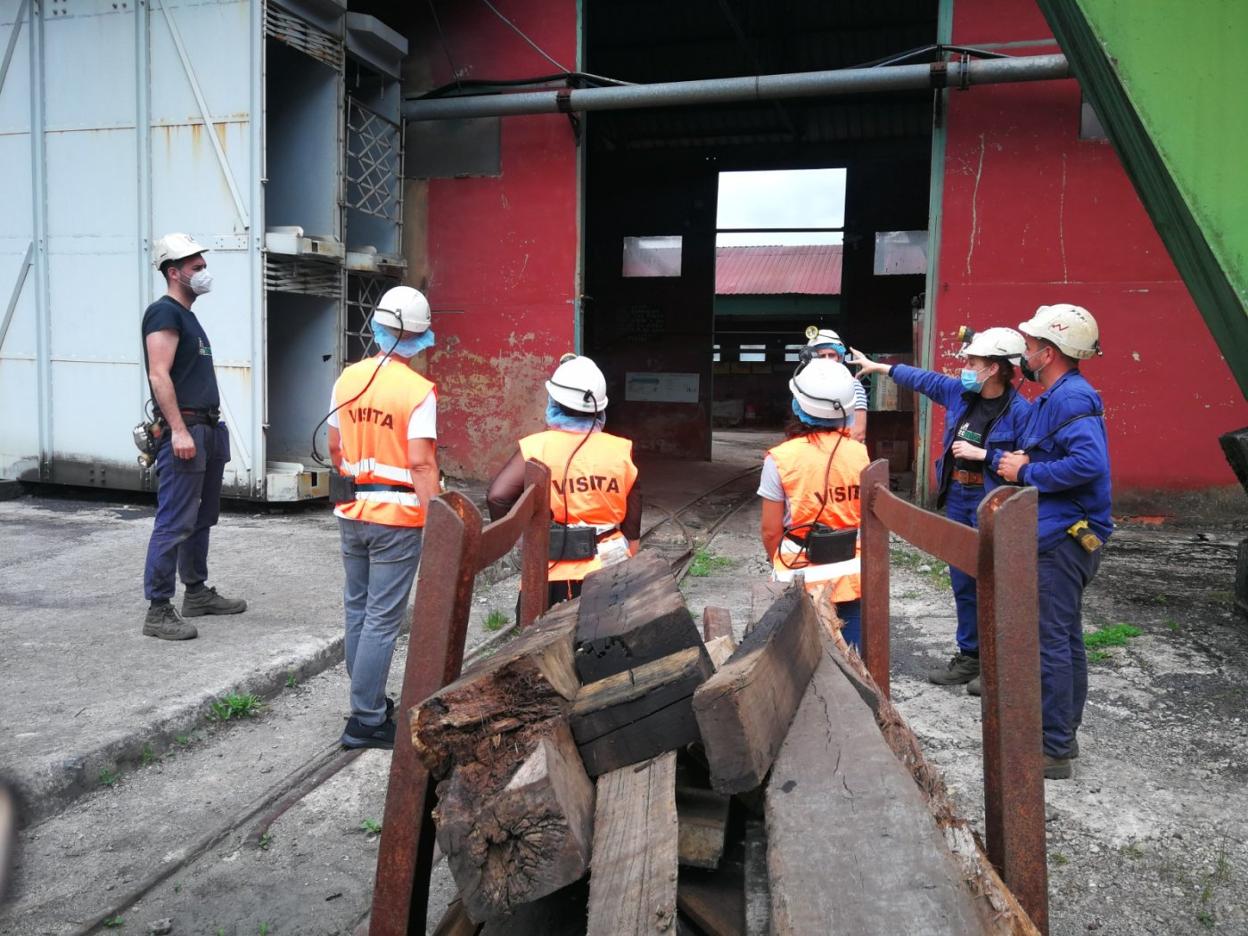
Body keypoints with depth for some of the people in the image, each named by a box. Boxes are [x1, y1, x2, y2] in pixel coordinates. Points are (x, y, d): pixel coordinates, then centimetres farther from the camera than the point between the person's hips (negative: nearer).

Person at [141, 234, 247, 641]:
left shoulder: (188, 315, 20)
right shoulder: (164, 311, -9)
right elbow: (159, 375, -18)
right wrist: (179, 430, -24)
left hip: (207, 429, 10)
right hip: (183, 430, -10)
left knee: (202, 518, 16)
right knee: (174, 524, -9)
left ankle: (197, 593, 28)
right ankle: (158, 610, -5)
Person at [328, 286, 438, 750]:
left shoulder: (347, 379, 3)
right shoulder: (418, 390, -15)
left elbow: (335, 447, 11)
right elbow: (421, 463, -20)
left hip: (352, 512, 6)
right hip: (397, 517, -6)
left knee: (357, 609, 18)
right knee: (382, 620, 1)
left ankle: (369, 701, 30)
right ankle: (366, 721, 7)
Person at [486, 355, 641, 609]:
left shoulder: (536, 448, -9)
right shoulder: (620, 451, -2)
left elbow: (497, 496, -19)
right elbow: (632, 525, 5)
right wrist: (626, 568, 19)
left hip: (552, 573, -2)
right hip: (609, 573, 2)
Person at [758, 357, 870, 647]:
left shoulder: (781, 459, -15)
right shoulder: (860, 453, -4)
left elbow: (771, 531, -8)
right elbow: (869, 517, 7)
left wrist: (780, 565, 11)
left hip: (803, 580, -3)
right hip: (851, 576, 3)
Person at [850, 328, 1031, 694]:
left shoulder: (1018, 410, -16)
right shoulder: (959, 392, 5)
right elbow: (923, 378, 19)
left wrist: (982, 454, -19)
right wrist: (877, 366, 26)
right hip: (956, 502, 7)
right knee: (963, 585, 15)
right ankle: (969, 656, 27)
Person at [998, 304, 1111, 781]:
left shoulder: (1071, 398, -18)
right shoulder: (1054, 397, 15)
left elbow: (1089, 463, -31)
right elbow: (1039, 453, 21)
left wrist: (1025, 472, -20)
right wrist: (1009, 459, 0)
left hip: (1062, 540, -11)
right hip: (1062, 536, 11)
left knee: (1050, 643, -5)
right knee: (1065, 640, 18)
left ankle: (1053, 751, 4)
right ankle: (1063, 735, 30)